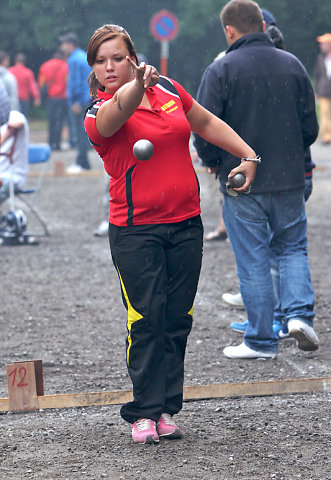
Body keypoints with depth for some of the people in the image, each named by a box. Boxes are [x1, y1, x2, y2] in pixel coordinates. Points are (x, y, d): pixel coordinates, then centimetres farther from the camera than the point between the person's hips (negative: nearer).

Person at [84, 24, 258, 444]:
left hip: (185, 224, 5)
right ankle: (143, 413, -3)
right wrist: (138, 85, -55)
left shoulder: (169, 90, 6)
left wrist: (248, 156, 17)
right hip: (135, 231, -5)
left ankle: (166, 409, 11)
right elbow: (118, 111, -35)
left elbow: (207, 123, 22)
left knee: (177, 319, 5)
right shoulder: (98, 114, -10)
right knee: (147, 319, -9)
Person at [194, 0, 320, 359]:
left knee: (253, 261, 4)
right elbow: (310, 126, 7)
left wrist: (212, 162, 8)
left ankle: (261, 341, 9)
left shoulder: (220, 70, -10)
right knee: (293, 248, 18)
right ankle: (299, 313, -2)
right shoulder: (292, 65, 4)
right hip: (289, 180, 3)